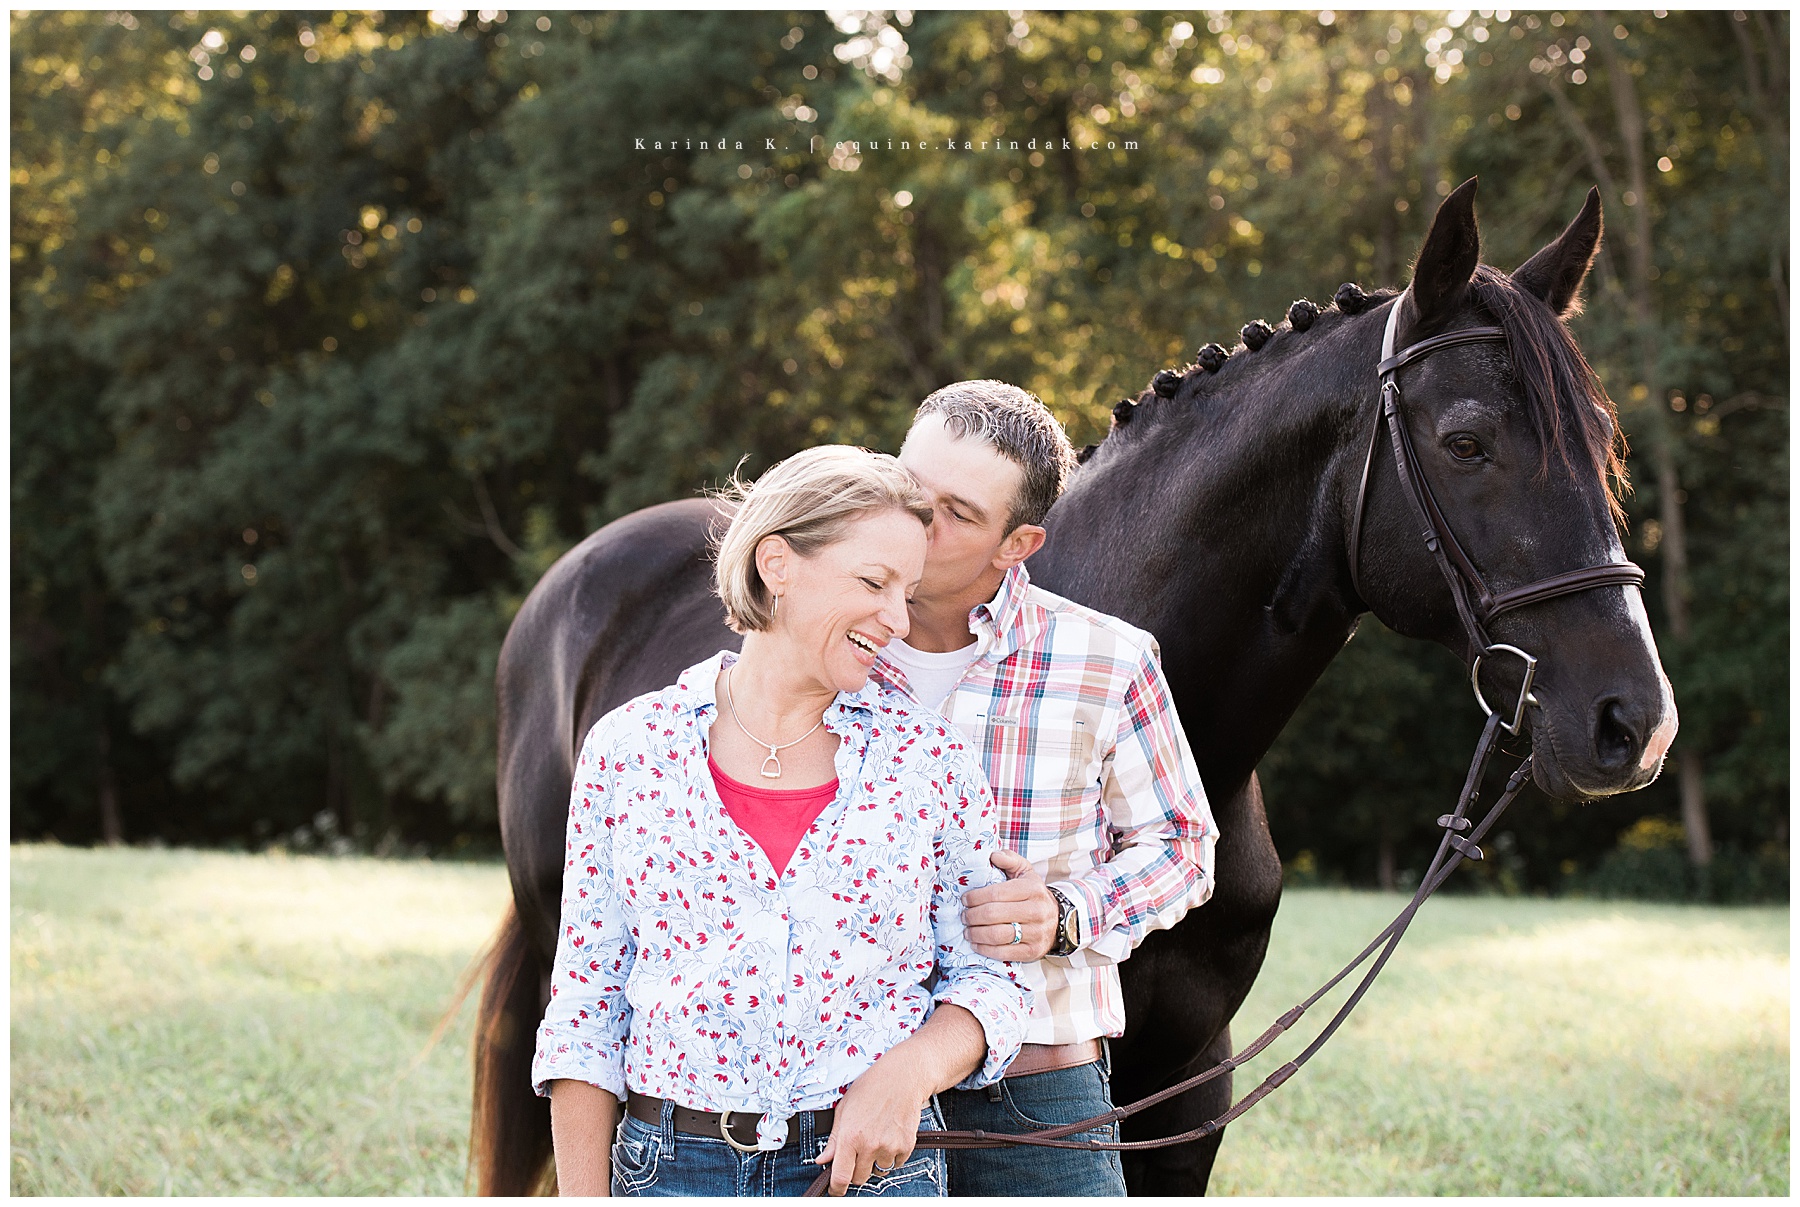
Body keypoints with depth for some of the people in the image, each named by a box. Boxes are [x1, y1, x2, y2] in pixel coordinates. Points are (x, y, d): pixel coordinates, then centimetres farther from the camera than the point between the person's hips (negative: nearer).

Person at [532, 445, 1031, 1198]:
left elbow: (988, 979, 5)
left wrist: (913, 1069, -15)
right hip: (672, 1165, 0)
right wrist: (582, 1198, -3)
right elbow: (585, 1005, 3)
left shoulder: (931, 759, 0)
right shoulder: (628, 749, -1)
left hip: (876, 1164, 1)